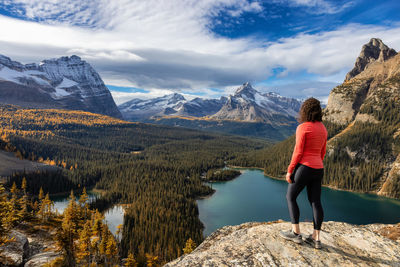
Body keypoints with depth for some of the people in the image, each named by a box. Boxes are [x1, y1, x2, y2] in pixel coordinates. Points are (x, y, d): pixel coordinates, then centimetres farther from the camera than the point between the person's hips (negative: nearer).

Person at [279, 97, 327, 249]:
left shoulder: (302, 127, -12)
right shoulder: (323, 128, 11)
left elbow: (298, 151, -16)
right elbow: (322, 152, 16)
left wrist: (289, 170, -9)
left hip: (304, 167, -7)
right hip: (318, 169, 7)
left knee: (290, 197, 9)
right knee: (315, 203, 11)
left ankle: (295, 233, 13)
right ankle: (316, 238, 16)